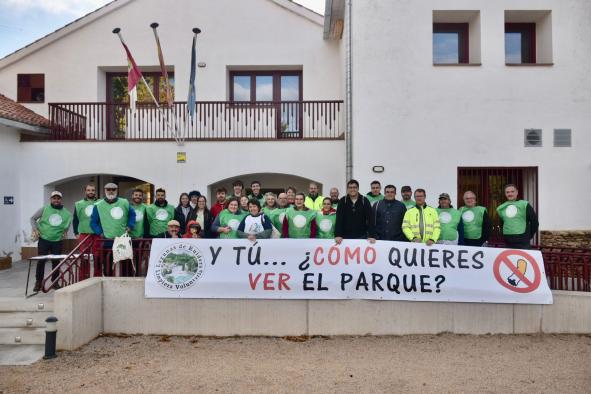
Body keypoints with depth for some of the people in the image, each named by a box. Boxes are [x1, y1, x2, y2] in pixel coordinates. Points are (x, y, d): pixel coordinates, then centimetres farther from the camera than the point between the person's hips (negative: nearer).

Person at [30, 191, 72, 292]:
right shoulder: (44, 209, -2)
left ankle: (55, 282, 18)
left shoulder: (66, 213, 4)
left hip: (58, 241, 2)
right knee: (41, 261, 0)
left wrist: (65, 231, 3)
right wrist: (35, 229, -9)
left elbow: (67, 224, 19)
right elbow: (33, 218, 4)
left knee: (56, 262, 6)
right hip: (43, 239, -2)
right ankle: (38, 282, 12)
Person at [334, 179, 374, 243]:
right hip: (346, 236, 0)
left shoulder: (365, 201, -2)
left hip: (361, 236, 0)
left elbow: (370, 219, -7)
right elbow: (339, 219, -8)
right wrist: (338, 235, -19)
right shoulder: (342, 201, -2)